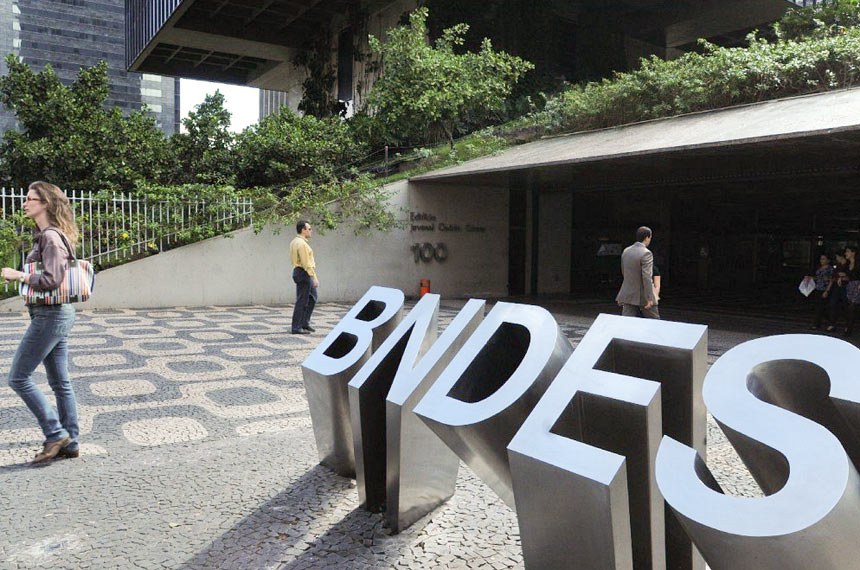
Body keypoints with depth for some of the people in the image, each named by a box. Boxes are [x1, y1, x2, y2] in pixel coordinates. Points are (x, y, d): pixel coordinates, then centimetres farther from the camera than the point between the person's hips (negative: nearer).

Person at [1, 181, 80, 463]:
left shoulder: (50, 237, -15)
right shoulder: (50, 235, 15)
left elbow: (52, 280, -23)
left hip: (49, 316, -10)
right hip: (59, 314, 10)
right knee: (60, 382, 11)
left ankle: (56, 434, 3)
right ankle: (70, 443, 17)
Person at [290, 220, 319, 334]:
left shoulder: (295, 241, 14)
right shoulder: (301, 243, -18)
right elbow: (306, 263, -23)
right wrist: (314, 277, -23)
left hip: (305, 274, 11)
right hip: (304, 274, -11)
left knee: (312, 298, 18)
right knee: (302, 301, -5)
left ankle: (305, 323, 23)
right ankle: (296, 327, 0)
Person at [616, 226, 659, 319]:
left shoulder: (626, 251, 6)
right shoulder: (646, 253, -16)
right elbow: (647, 277, -21)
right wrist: (649, 298, -20)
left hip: (628, 294, 6)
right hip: (643, 296, -6)